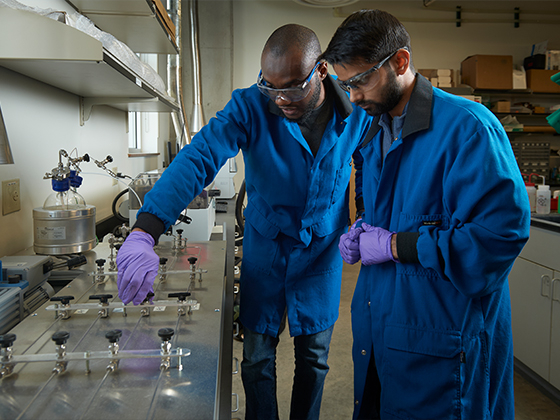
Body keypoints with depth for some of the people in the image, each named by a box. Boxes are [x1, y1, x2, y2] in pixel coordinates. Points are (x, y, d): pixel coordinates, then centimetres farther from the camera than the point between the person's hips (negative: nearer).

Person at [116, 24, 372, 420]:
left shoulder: (357, 112, -13)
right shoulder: (251, 106, -19)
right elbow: (198, 158, -33)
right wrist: (143, 233, -45)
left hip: (321, 253, 1)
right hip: (265, 248, -1)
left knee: (314, 359, 16)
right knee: (257, 359, 10)